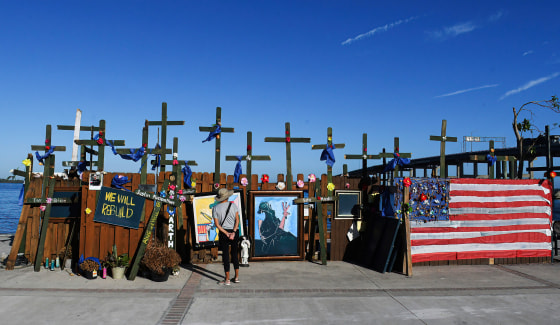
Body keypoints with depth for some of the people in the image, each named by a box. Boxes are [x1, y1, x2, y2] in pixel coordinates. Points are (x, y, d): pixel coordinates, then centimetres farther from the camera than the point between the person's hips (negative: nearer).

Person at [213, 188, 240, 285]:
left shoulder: (215, 208, -2)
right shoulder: (233, 205, 0)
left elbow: (217, 224, -8)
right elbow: (237, 220, -9)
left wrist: (226, 233, -10)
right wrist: (233, 232, -14)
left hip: (223, 232, -2)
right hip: (235, 231, 2)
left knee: (225, 255, 4)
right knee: (234, 254, 15)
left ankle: (227, 280, 8)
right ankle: (237, 277, 20)